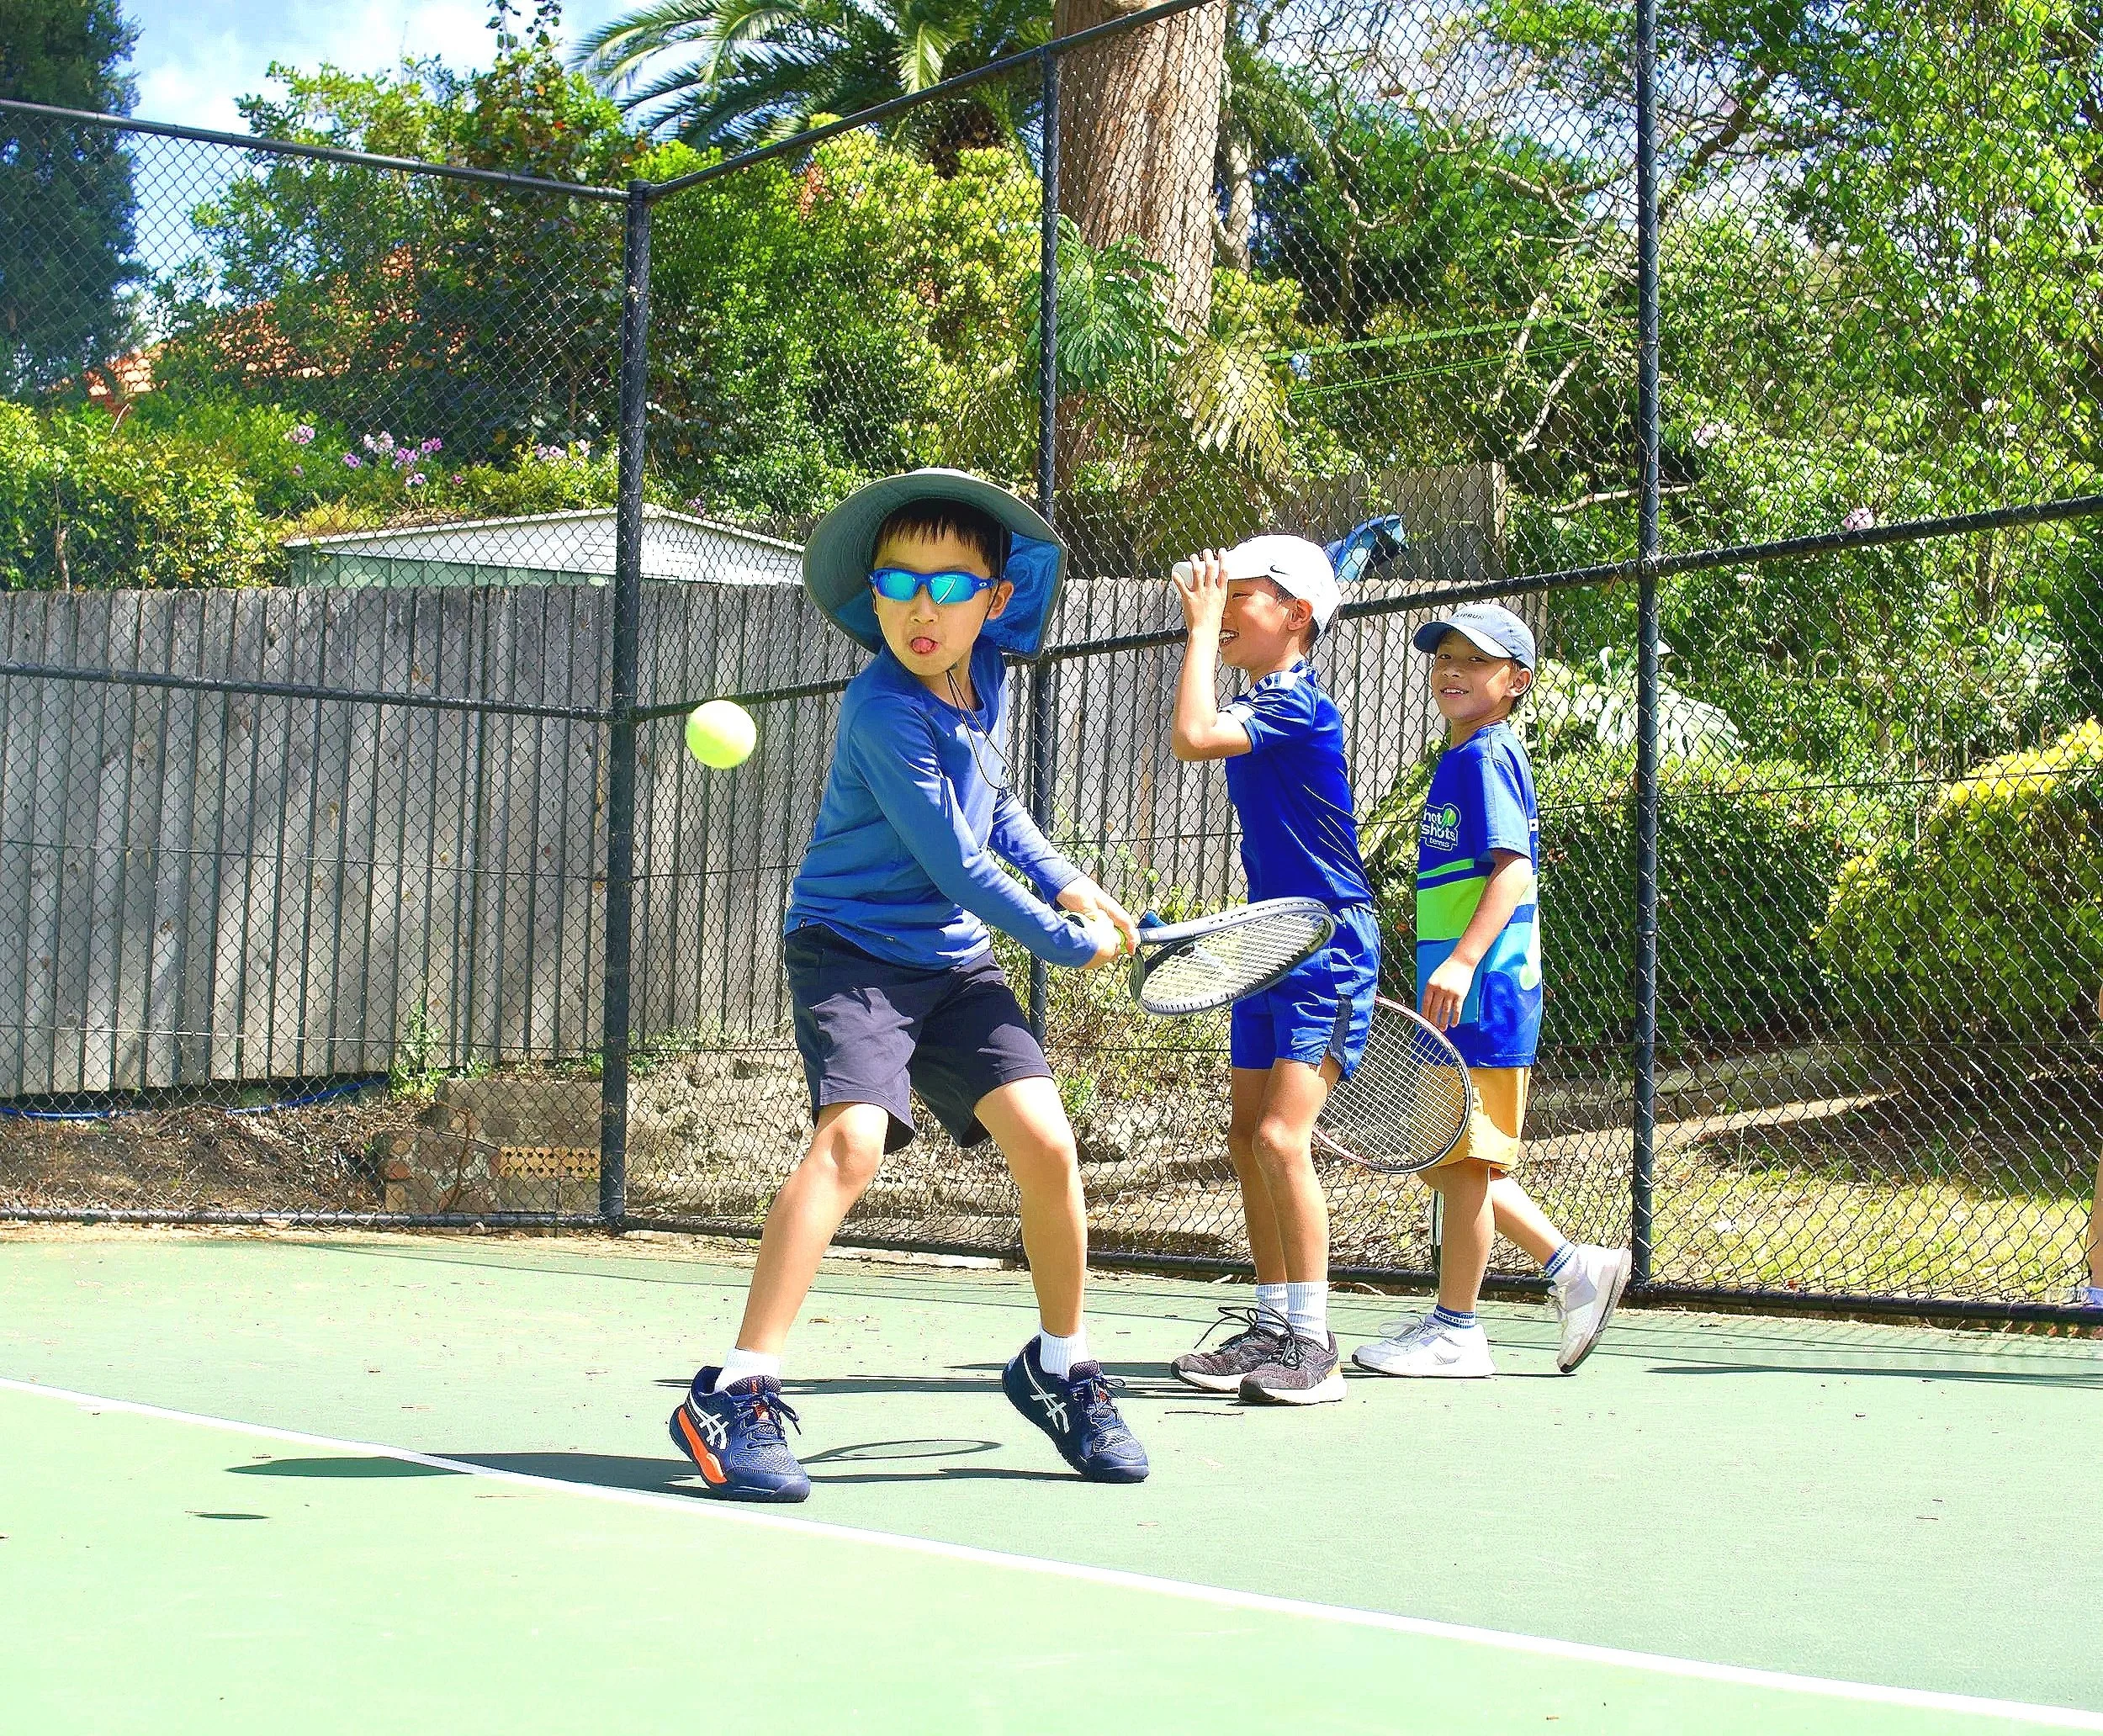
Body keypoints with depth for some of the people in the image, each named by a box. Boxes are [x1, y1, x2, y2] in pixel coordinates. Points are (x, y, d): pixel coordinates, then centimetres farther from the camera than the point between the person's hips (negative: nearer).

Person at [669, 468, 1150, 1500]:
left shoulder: (983, 678, 3)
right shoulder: (886, 711, -20)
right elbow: (958, 866, -18)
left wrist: (1066, 882, 12)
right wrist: (1068, 946, -7)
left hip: (955, 957, 7)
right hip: (854, 947, -7)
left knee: (1044, 1141, -7)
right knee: (853, 1138, -27)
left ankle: (1058, 1367, 15)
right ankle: (737, 1395, -23)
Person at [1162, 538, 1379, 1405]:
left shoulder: (1299, 705, -16)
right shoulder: (1256, 705, 12)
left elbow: (1191, 737, -30)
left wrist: (1202, 628, -21)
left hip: (1327, 951, -10)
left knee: (1282, 1136, -17)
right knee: (1247, 1134, 10)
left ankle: (1313, 1346, -12)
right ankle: (1271, 1325, 20)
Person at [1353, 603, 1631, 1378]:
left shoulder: (1485, 755, -10)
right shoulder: (1462, 759, 19)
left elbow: (1513, 869, -21)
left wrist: (1462, 960, -31)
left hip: (1480, 988, -10)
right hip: (1457, 992, 10)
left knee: (1459, 1155, -3)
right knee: (1450, 1160, 13)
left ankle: (1455, 1330, 5)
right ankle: (1573, 1267, 19)